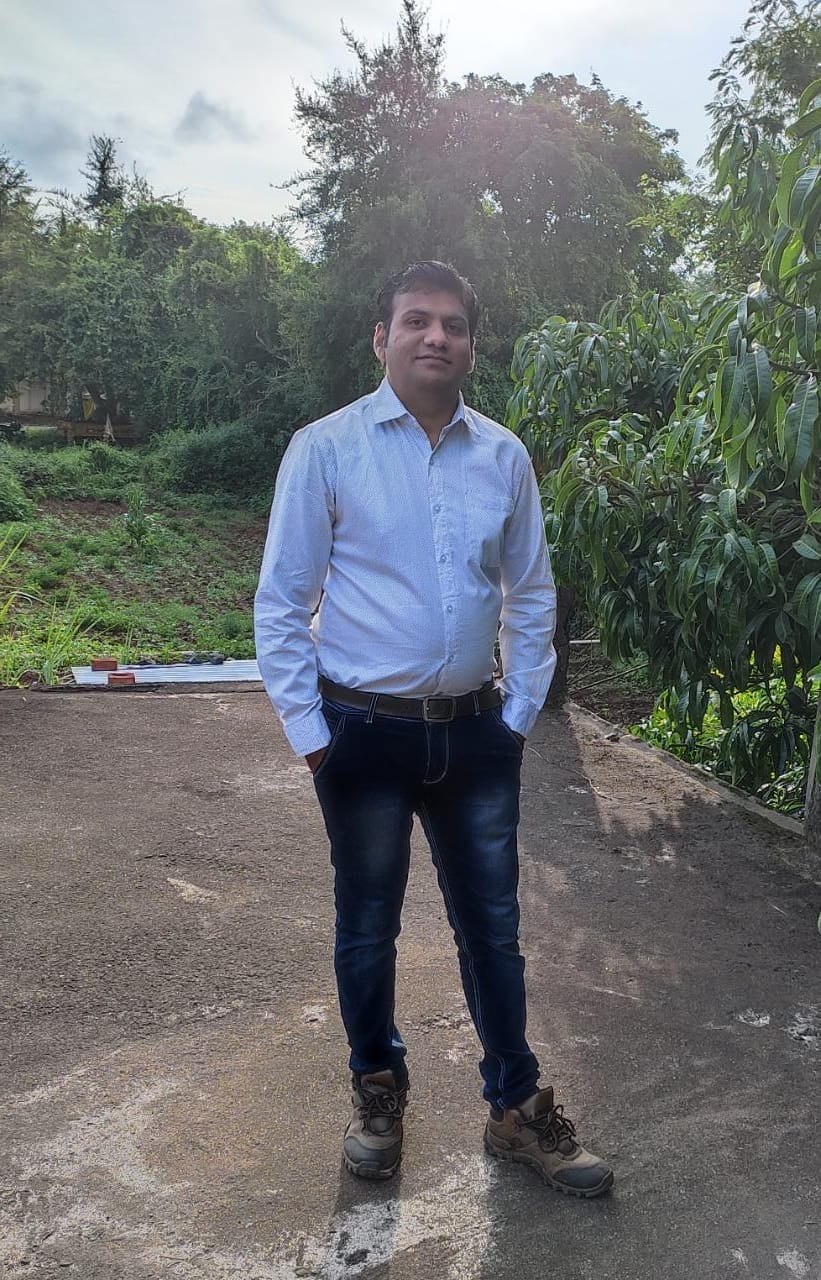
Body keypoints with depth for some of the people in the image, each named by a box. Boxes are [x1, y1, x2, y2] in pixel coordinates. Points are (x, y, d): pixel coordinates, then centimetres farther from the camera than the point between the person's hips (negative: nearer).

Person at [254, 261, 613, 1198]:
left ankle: (516, 1109, 34)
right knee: (367, 929, 14)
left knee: (492, 926, 14)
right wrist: (307, 730, -7)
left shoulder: (505, 457, 3)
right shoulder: (325, 449, -6)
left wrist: (520, 714, 5)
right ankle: (378, 1093, 39)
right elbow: (281, 602, -4)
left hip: (476, 731, 3)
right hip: (366, 733, -2)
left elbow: (531, 597, 10)